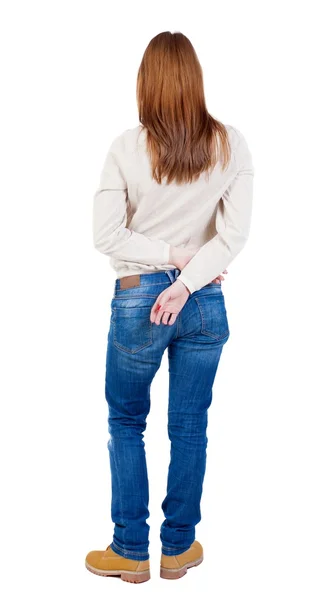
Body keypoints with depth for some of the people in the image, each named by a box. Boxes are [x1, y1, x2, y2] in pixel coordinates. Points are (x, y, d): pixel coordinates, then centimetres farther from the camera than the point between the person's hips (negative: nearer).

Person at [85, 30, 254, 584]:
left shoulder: (128, 147, -10)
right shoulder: (230, 144, -4)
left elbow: (106, 236, -12)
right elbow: (235, 233, -10)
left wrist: (169, 255, -6)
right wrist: (187, 279, -12)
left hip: (137, 300, -2)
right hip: (205, 303, 2)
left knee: (126, 421, 15)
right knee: (189, 427, 13)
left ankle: (131, 550, 23)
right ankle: (178, 547, 27)